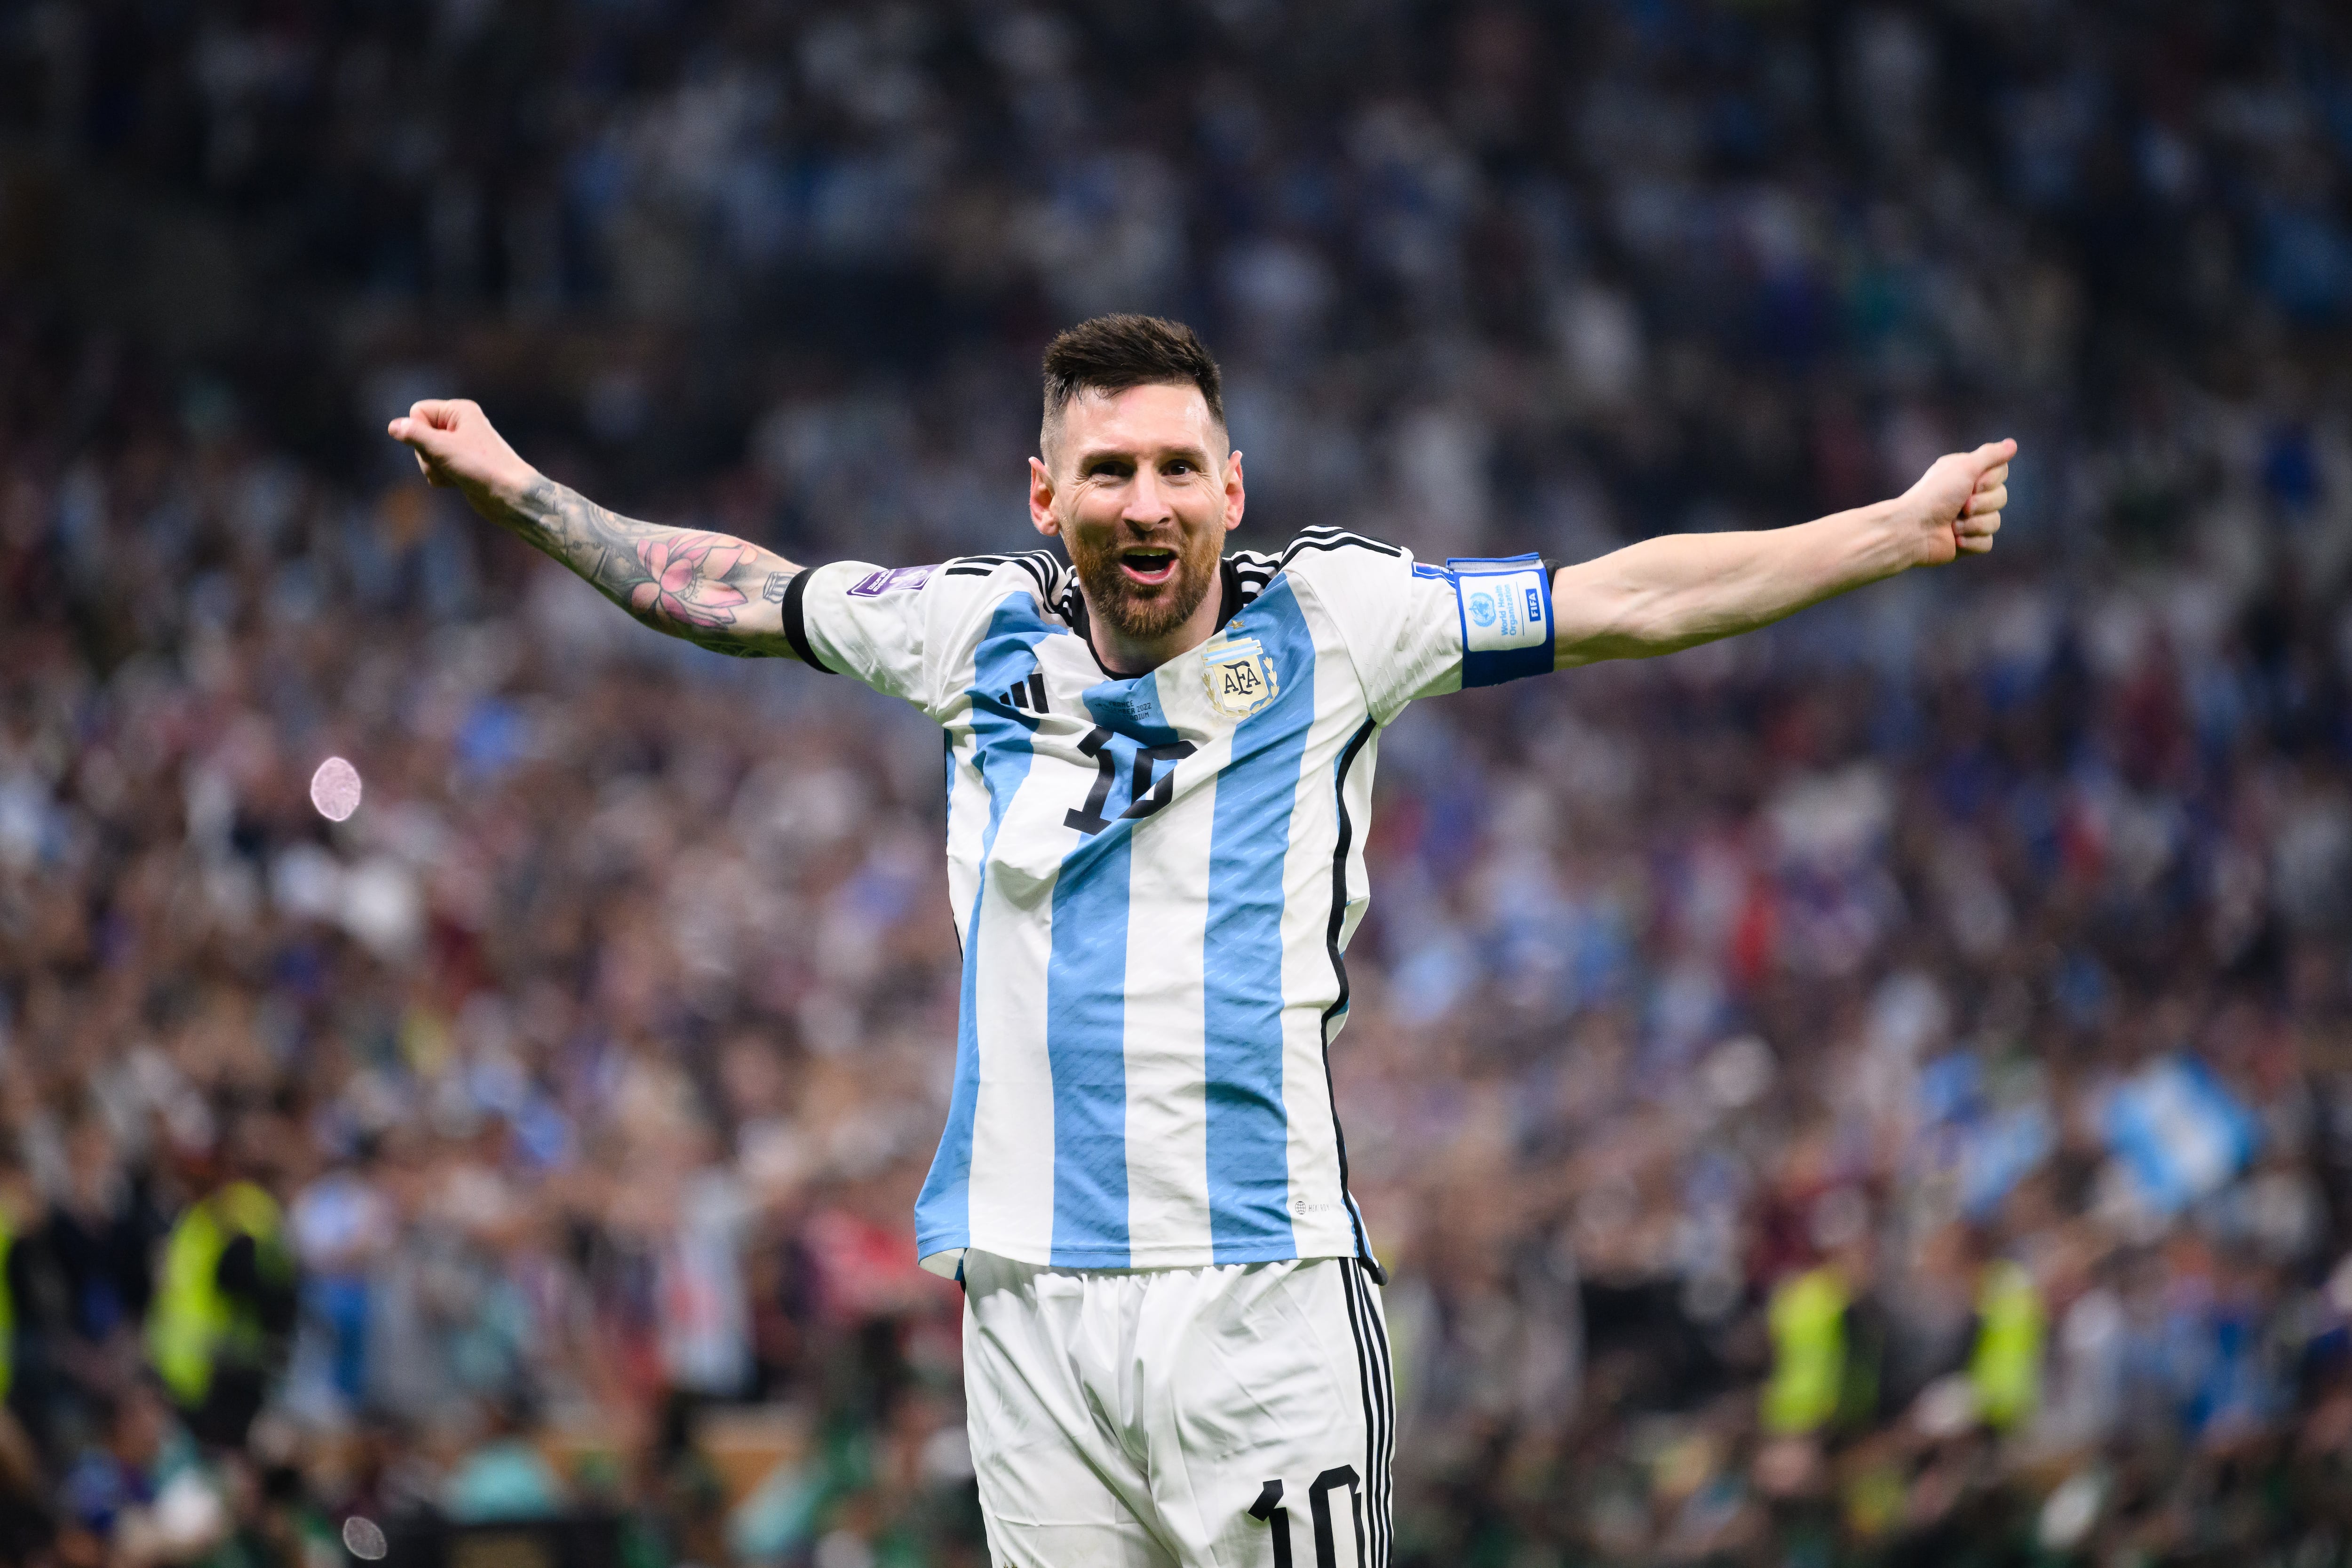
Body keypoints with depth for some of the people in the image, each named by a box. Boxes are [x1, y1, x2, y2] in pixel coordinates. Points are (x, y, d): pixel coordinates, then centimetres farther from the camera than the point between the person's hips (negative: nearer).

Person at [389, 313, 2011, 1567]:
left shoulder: (1329, 620, 3)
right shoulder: (978, 632, 10)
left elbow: (1633, 598, 2)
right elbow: (733, 592, 26)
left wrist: (1905, 528, -4)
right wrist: (515, 486, 31)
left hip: (1268, 1296, -2)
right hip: (1032, 1297, 3)